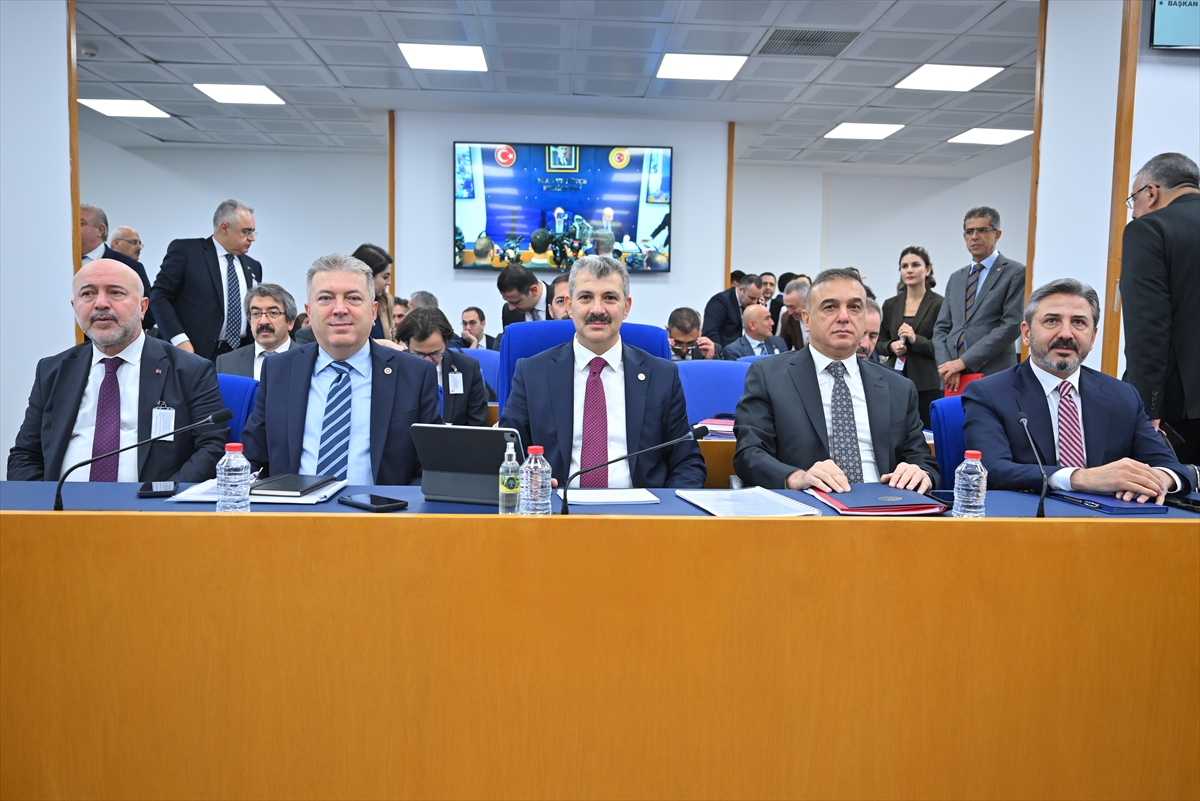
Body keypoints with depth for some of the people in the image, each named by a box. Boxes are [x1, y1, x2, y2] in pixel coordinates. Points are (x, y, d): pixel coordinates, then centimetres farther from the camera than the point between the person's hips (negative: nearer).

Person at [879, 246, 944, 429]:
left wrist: (916, 340, -18)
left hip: (928, 385, -3)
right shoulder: (890, 304, 9)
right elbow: (879, 343, 14)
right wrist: (891, 346, -7)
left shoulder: (939, 304, -3)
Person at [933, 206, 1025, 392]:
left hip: (993, 377, -4)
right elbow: (941, 328, 14)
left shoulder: (1016, 273, 1)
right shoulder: (956, 278, 19)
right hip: (954, 378, 5)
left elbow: (1011, 325, -9)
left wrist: (964, 361, -13)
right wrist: (946, 364, -5)